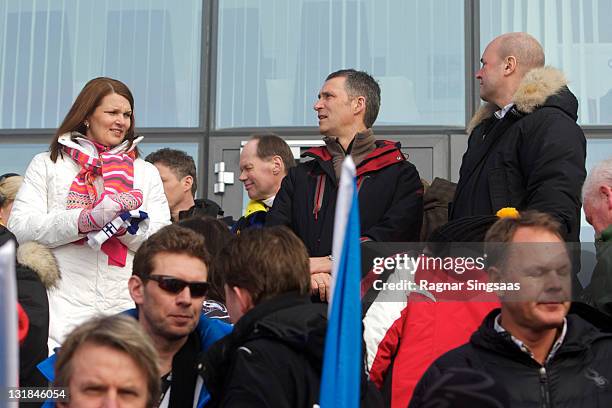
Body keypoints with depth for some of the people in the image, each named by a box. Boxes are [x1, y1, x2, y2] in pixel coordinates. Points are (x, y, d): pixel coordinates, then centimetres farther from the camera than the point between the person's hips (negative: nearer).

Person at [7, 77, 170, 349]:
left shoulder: (146, 172, 19)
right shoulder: (47, 164, 13)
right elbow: (19, 229, -2)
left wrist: (123, 222, -12)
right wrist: (87, 219, -14)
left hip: (127, 310, 2)